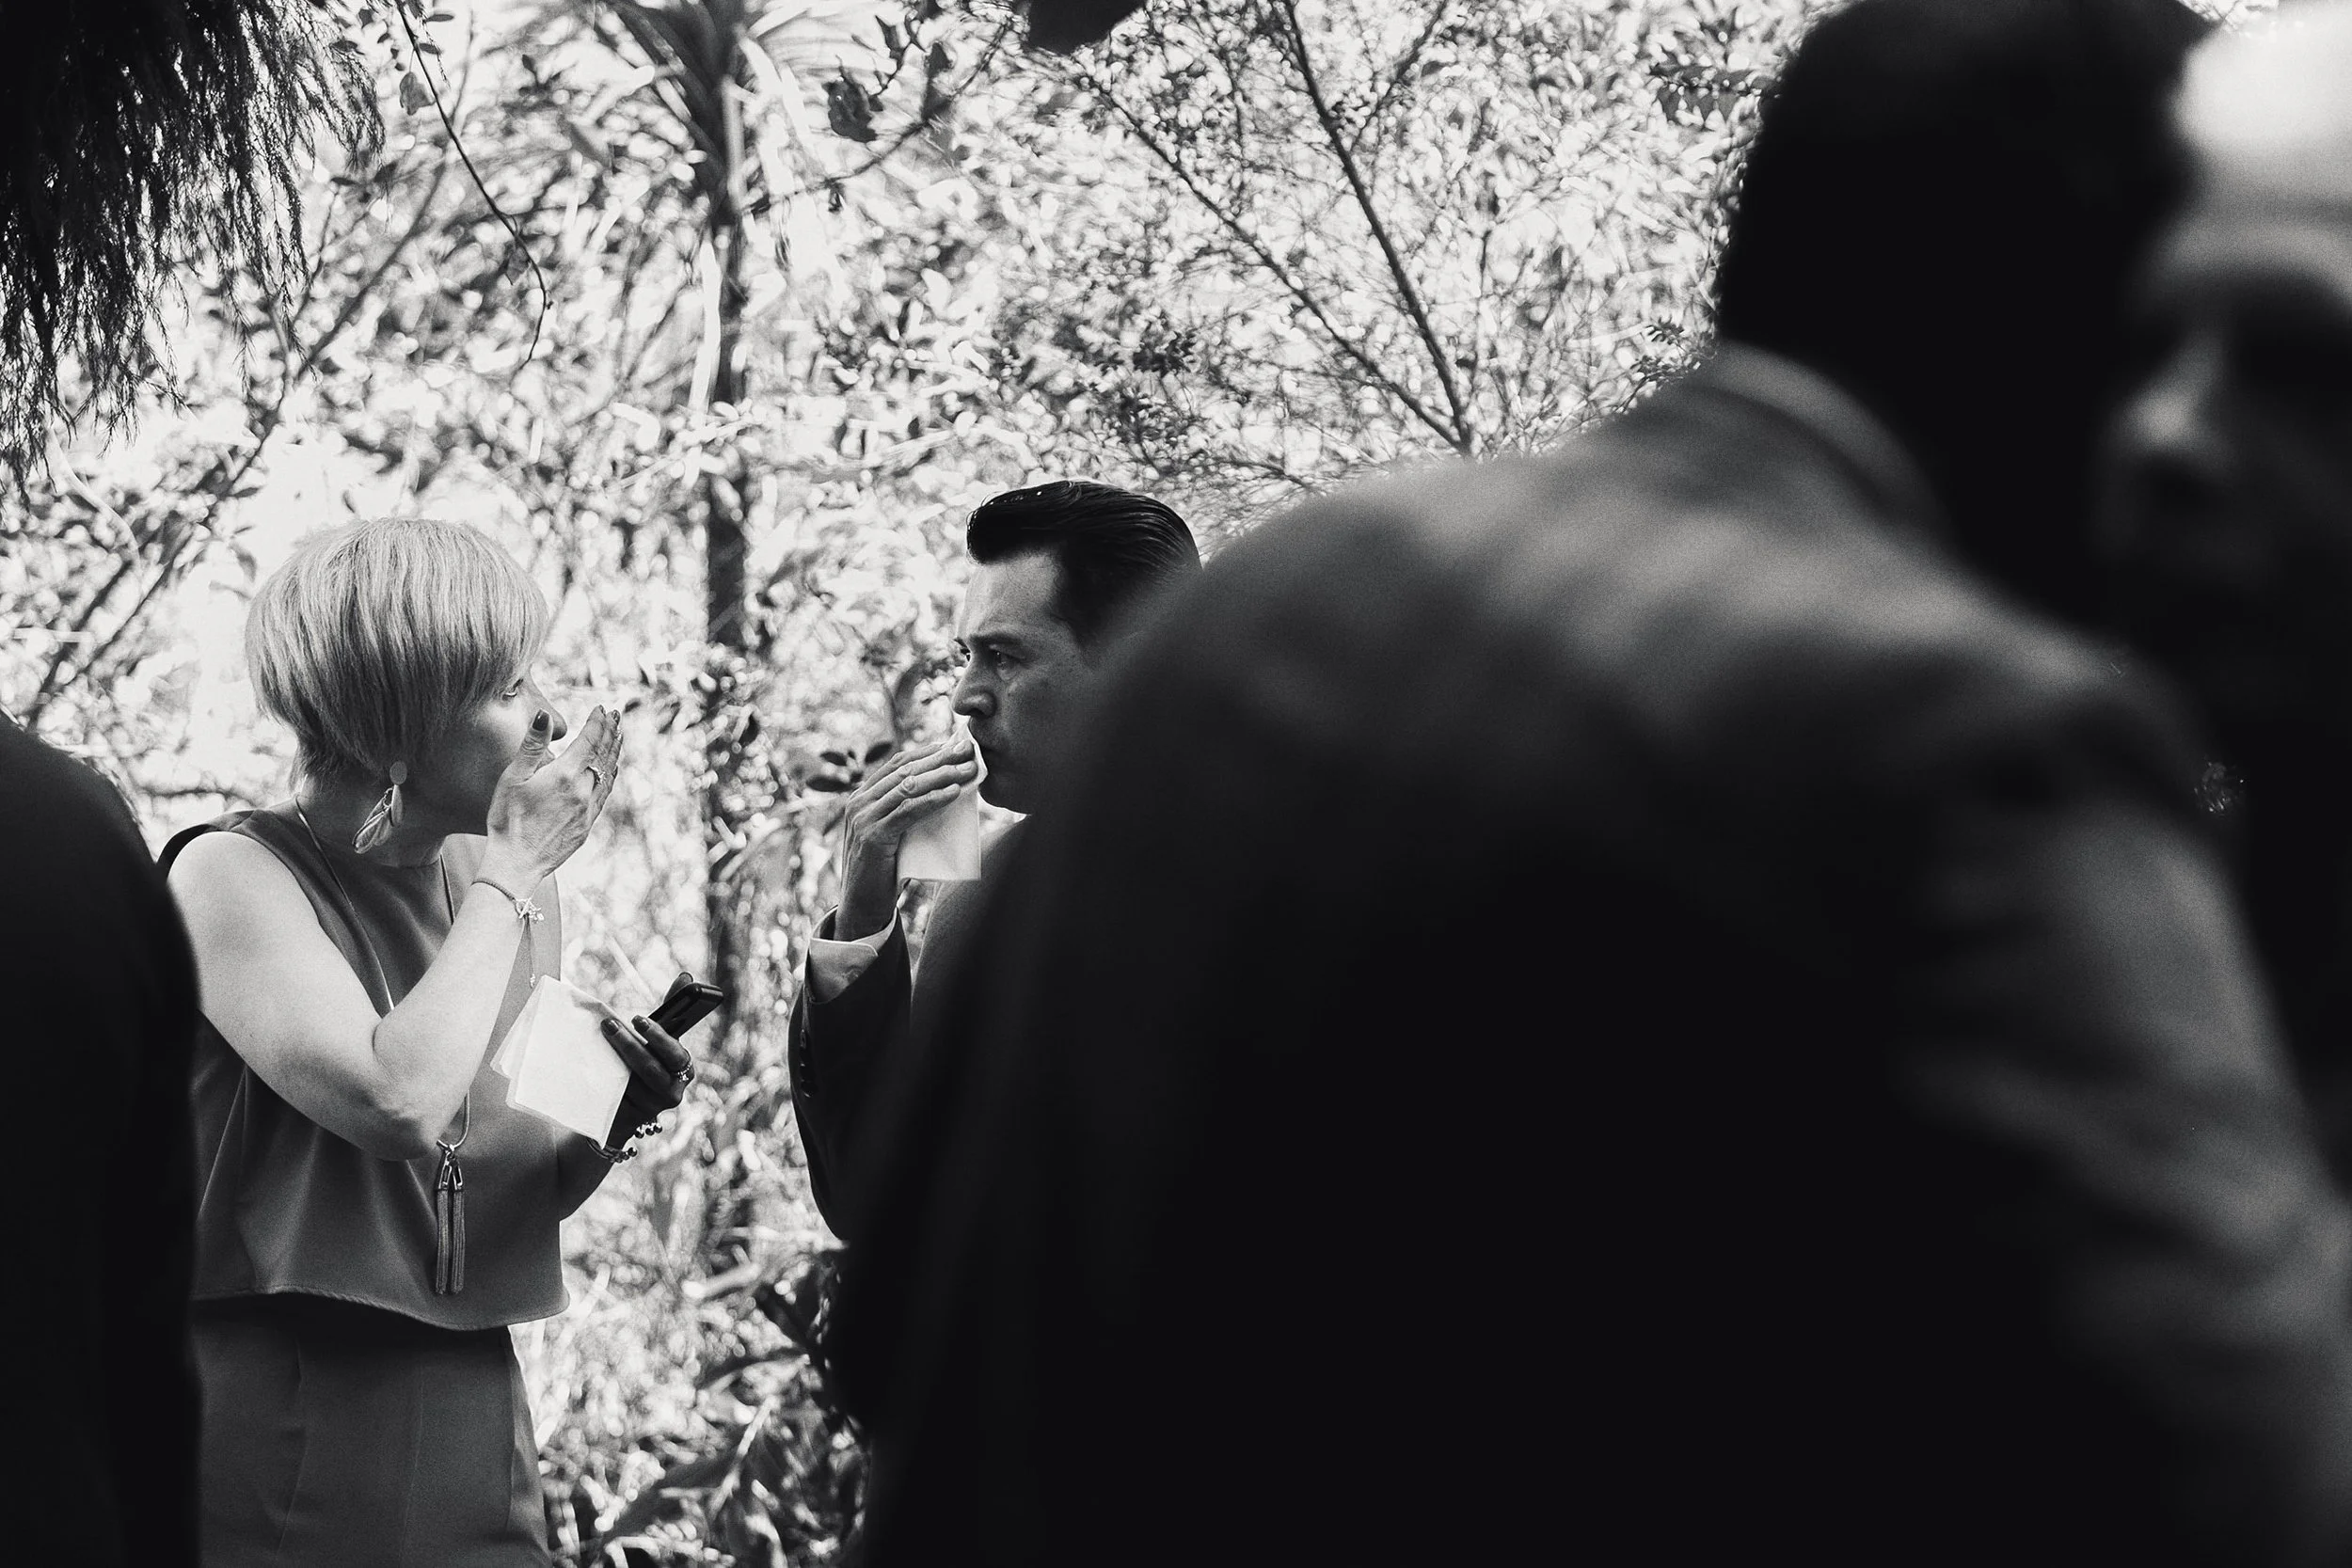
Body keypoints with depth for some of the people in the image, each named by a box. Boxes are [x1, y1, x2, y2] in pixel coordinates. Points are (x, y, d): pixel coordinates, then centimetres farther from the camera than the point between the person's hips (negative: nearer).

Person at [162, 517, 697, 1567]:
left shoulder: (508, 891, 7)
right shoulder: (237, 874, -10)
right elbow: (398, 1103, -26)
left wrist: (605, 1124, -3)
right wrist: (514, 872, -14)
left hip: (470, 1429, 6)